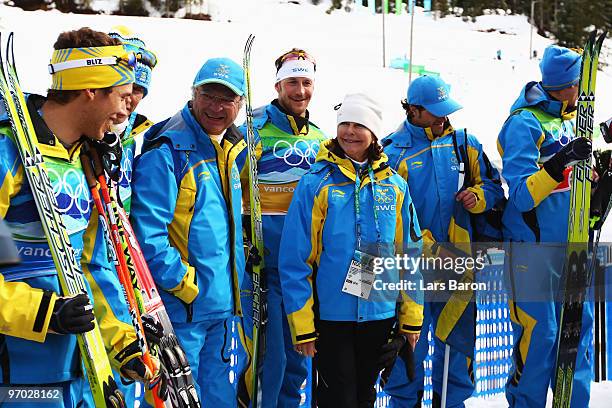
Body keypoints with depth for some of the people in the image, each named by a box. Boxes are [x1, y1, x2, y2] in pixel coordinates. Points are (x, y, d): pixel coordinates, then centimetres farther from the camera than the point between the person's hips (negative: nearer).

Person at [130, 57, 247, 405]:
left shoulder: (230, 150, 12)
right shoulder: (167, 150, -15)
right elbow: (148, 233, -22)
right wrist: (183, 285, -19)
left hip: (222, 308, 8)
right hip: (182, 311, -8)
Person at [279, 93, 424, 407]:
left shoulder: (394, 186, 3)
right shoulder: (316, 183, -8)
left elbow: (409, 255, 8)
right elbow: (294, 260, -9)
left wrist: (411, 316, 6)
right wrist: (302, 324, -12)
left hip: (380, 313, 4)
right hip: (330, 314, -4)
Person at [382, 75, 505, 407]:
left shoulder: (463, 142, 6)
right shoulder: (392, 151, -6)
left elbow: (493, 185, 13)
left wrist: (477, 196, -11)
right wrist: (429, 248, -16)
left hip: (458, 259, 4)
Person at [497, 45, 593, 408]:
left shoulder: (566, 120, 12)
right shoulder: (524, 124, -12)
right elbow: (522, 196, -19)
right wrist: (561, 162, -27)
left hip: (569, 246, 8)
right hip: (534, 250, -8)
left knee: (580, 328, 8)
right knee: (539, 334, -5)